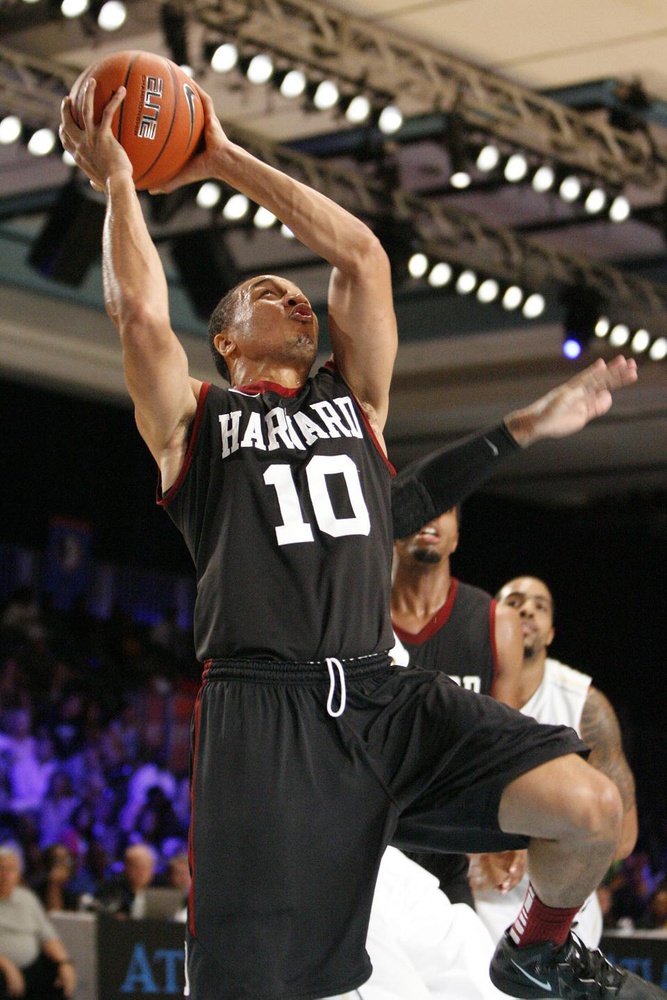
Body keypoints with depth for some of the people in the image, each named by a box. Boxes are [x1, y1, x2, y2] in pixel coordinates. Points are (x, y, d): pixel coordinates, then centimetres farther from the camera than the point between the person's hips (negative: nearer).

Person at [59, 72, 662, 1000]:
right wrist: (117, 178, 11)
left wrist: (226, 161, 23)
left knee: (592, 809, -16)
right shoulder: (195, 420, 15)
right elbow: (140, 309, -2)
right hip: (262, 708, -3)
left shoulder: (354, 400, 24)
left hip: (385, 694, 3)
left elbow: (361, 253, 19)